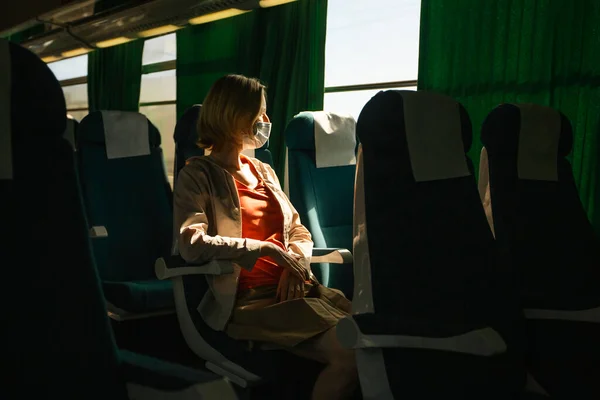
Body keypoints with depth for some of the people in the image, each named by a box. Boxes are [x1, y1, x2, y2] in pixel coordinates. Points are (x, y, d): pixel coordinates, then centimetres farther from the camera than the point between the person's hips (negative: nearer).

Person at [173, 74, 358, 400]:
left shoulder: (263, 171, 21)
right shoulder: (198, 175, 1)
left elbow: (299, 232, 20)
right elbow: (192, 245, -16)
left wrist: (295, 263, -3)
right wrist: (267, 249, -15)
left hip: (294, 288, 6)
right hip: (249, 300, -6)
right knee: (351, 348, -25)